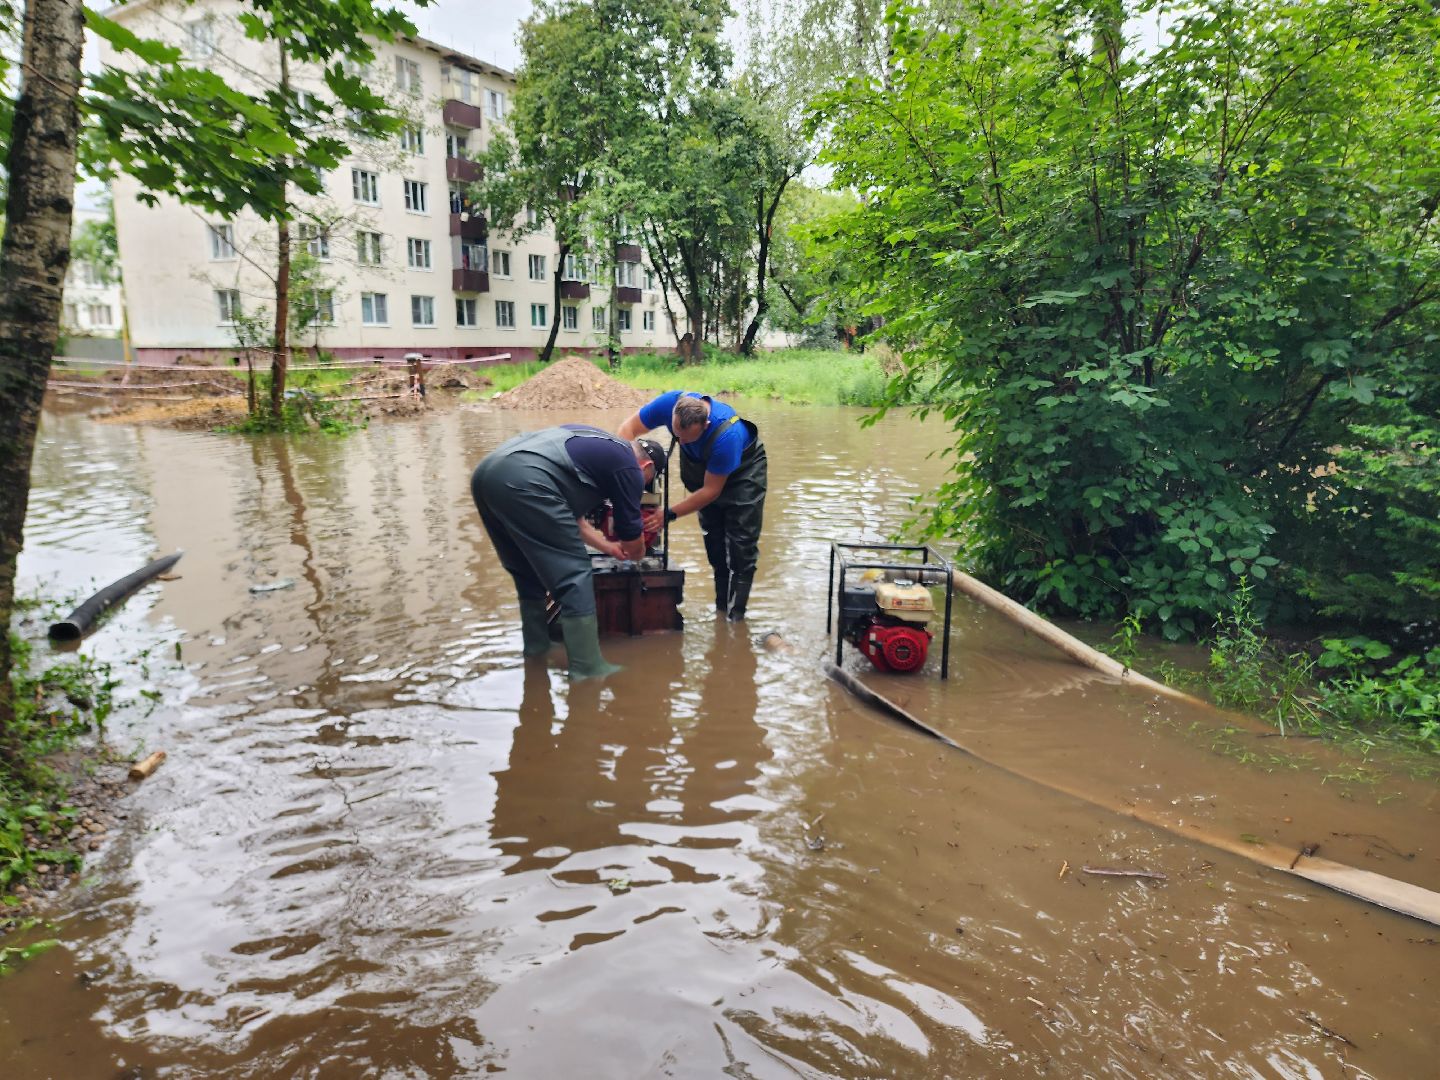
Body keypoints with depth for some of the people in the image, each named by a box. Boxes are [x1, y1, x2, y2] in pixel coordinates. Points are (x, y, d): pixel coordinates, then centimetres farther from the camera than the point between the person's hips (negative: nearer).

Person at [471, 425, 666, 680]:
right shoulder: (629, 467, 10)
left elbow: (572, 514, 39)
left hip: (486, 472, 9)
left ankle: (536, 650, 36)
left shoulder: (596, 447, 33)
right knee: (574, 576, 1)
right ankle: (588, 671, 4)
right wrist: (637, 554, 40)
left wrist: (608, 547, 47)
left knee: (528, 572, 25)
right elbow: (631, 533, 18)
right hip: (524, 481, -9)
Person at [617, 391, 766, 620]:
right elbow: (628, 428, -18)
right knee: (714, 543, 6)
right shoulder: (670, 403, -30)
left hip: (743, 471, -5)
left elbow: (711, 490, -30)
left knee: (741, 547, -10)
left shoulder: (727, 434, -41)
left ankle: (735, 618, -3)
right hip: (704, 468, 5)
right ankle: (721, 609, 16)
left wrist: (670, 515, -31)